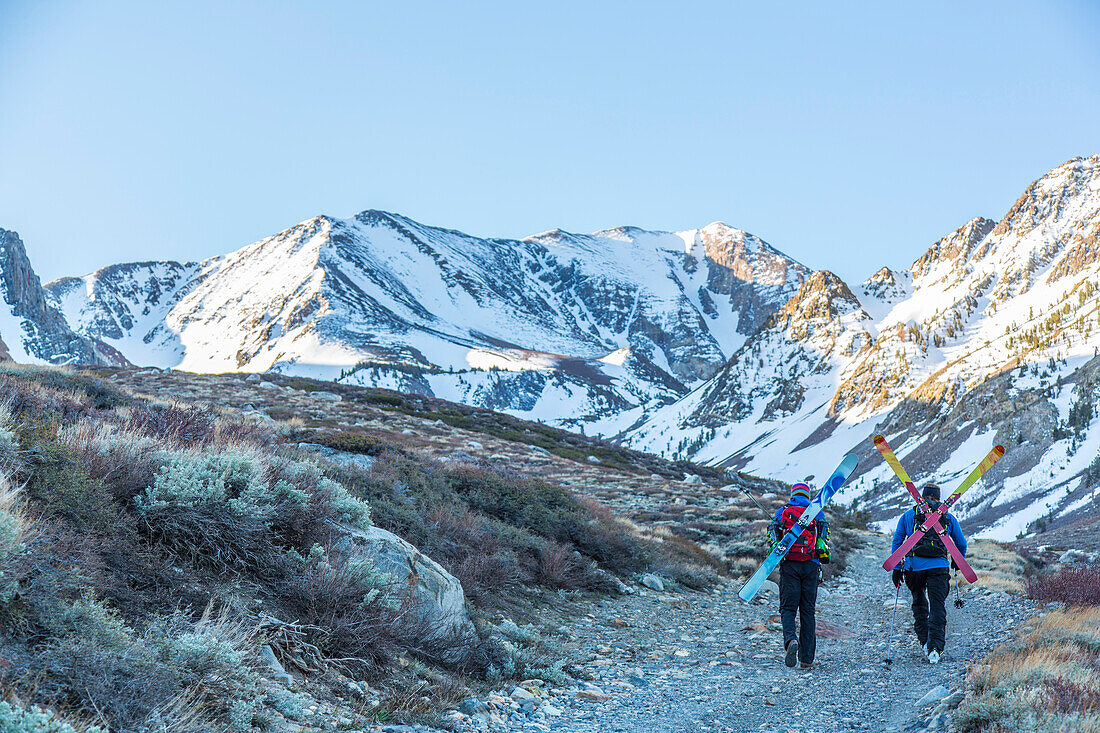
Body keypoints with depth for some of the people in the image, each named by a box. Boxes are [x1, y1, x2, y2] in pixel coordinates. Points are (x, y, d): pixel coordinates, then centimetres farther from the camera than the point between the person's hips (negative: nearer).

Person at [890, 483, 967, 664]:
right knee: (938, 608, -1)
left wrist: (896, 569, 11)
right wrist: (957, 561, 40)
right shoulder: (948, 517, 15)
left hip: (914, 566, 1)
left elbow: (897, 541, 9)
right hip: (939, 566, -1)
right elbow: (962, 544, 21)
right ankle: (935, 649, -13)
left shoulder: (908, 515, 14)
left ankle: (924, 641, 12)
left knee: (919, 604, 20)